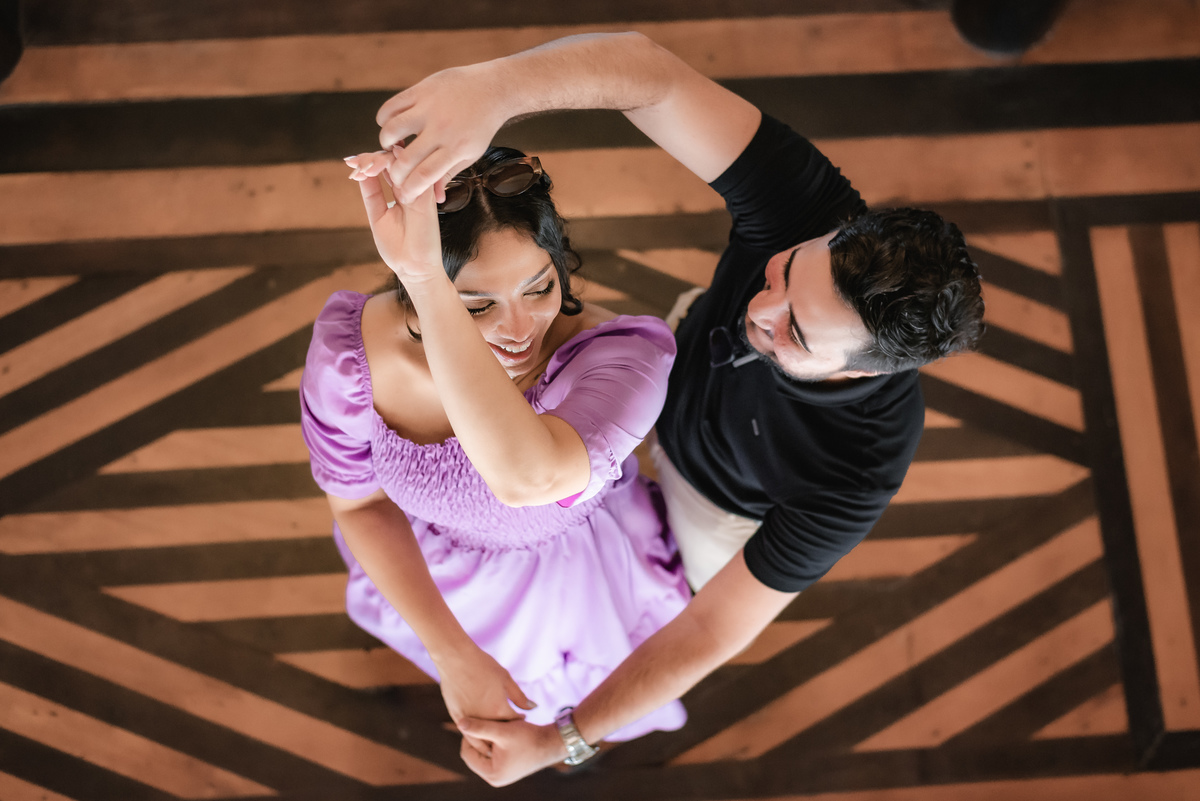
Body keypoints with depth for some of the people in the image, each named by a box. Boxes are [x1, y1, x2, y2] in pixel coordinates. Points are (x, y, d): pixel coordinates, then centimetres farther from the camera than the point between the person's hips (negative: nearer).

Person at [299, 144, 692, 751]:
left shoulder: (625, 355, -45)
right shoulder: (347, 354, -36)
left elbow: (528, 476, -67)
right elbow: (361, 504, -15)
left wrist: (424, 275, -70)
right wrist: (453, 655, -19)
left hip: (576, 569, -1)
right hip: (429, 566, 2)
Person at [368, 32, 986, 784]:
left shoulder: (855, 483, -47)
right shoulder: (810, 209, -44)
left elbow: (711, 633, -38)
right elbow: (645, 70, -55)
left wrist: (557, 740, -36)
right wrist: (492, 86, -75)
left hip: (731, 498, -2)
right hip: (678, 365, 3)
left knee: (705, 571, 31)